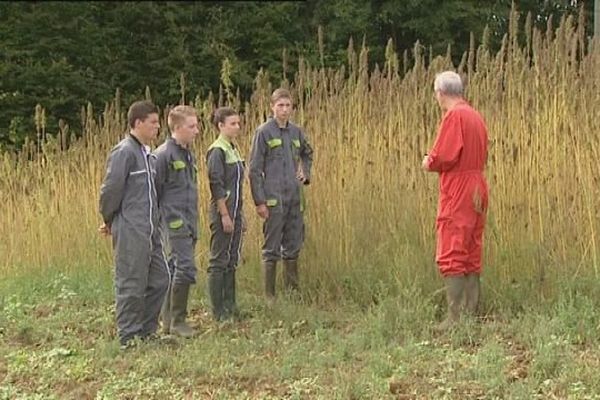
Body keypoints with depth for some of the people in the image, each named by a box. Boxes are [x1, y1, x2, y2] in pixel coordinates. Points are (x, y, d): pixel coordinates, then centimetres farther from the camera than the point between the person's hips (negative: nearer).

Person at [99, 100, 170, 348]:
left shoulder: (147, 154, 15)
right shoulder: (124, 152, -12)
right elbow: (111, 189, -13)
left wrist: (155, 222, 13)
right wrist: (109, 221, -3)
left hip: (150, 231, 9)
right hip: (131, 231, -9)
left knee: (159, 280, 12)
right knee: (131, 284, -3)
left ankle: (146, 331, 22)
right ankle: (128, 337, 6)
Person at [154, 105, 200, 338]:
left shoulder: (188, 154, 15)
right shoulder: (164, 154, -12)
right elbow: (154, 191, -10)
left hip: (189, 224, 8)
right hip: (175, 222, -8)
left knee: (176, 269, 12)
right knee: (185, 268, -12)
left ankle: (168, 319, 20)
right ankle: (178, 321, -2)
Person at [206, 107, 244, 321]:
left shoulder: (233, 149, 14)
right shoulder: (217, 151, -13)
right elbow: (216, 185, -18)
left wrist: (239, 214, 17)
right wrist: (224, 215, -19)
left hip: (235, 212, 9)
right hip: (222, 212, -9)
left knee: (232, 261, 13)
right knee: (219, 262, -2)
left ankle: (230, 307, 21)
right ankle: (218, 312, 3)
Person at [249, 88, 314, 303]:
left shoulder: (296, 132, 10)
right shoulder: (264, 132, -6)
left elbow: (307, 154, 31)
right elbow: (254, 169, -7)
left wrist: (306, 173, 13)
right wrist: (259, 201, -12)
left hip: (295, 197, 6)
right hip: (274, 199, -6)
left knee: (293, 246, 12)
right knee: (272, 249, -1)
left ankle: (293, 291, 23)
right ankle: (269, 296, 5)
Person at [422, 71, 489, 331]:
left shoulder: (454, 116, -12)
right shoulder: (476, 116, 16)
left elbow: (444, 156, -19)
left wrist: (429, 163, 2)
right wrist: (435, 161, 15)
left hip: (457, 193, -9)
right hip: (477, 191, 9)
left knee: (451, 256, -7)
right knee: (472, 256, 11)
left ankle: (454, 317, -9)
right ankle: (472, 314, 13)